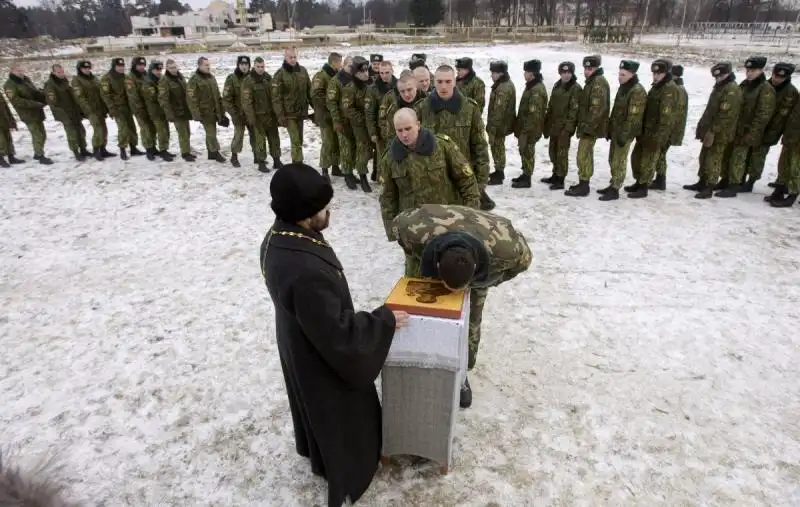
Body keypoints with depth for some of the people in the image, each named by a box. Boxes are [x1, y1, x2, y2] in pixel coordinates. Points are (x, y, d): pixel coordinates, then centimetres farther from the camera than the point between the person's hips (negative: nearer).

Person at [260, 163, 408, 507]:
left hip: (301, 344, 9)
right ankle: (343, 468, 47)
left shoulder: (277, 240, -12)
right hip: (323, 359, -8)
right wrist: (385, 320, -19)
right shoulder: (306, 271, -43)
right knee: (336, 416, 20)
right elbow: (338, 334, -31)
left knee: (312, 406, 33)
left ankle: (312, 448, 61)